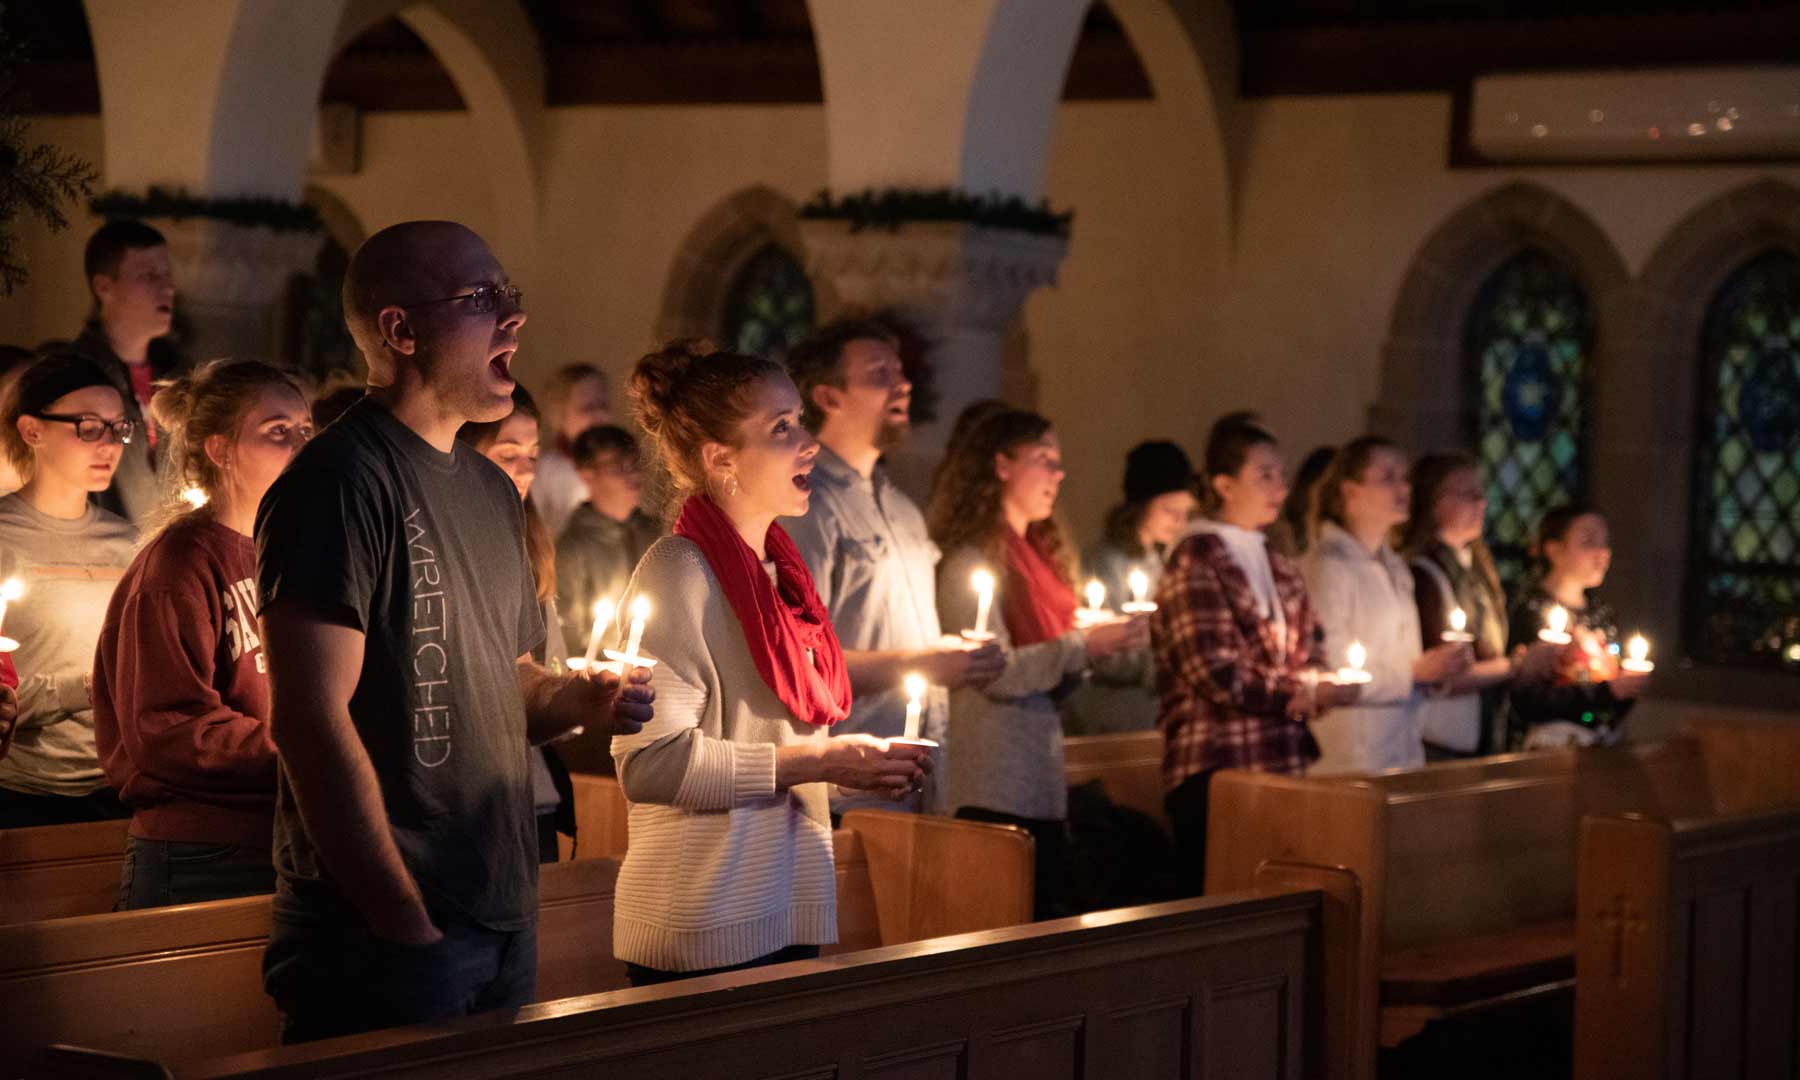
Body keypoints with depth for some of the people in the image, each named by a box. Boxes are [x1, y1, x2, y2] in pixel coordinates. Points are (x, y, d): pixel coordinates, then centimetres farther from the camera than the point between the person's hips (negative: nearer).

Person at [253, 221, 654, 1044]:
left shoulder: (493, 490, 15)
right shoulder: (343, 480, -13)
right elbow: (310, 717, -20)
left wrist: (585, 699, 1)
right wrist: (408, 926, -21)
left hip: (503, 923, 8)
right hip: (387, 936, -8)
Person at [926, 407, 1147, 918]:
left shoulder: (1039, 555, 17)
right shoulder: (971, 560, -9)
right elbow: (997, 673, -18)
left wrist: (1100, 642, 4)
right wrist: (1083, 645, -19)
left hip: (1042, 781, 9)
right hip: (994, 791, -9)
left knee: (1045, 914, 8)